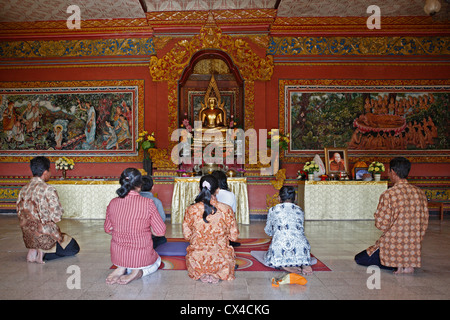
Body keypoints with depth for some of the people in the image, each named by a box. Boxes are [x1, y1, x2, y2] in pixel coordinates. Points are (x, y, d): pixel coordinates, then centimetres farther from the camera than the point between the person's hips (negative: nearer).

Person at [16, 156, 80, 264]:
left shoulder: (23, 190, 2)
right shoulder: (48, 189, -18)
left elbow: (20, 214, 9)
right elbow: (57, 215, -18)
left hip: (28, 239, 7)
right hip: (45, 236, -7)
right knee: (74, 248, 15)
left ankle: (33, 251, 8)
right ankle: (44, 253, -4)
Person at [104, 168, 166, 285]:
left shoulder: (113, 203, -8)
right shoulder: (148, 203, -19)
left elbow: (108, 229, 6)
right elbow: (161, 231, -13)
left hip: (118, 256, 4)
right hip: (142, 256, -3)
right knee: (157, 261, 33)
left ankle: (122, 268, 7)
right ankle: (138, 272, 2)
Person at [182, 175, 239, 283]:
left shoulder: (191, 210, -13)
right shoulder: (226, 209, -14)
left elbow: (186, 235, -2)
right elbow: (234, 237, -6)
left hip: (197, 261, 1)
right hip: (220, 261, -1)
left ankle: (201, 274, 11)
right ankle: (217, 274, 9)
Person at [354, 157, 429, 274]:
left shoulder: (388, 194, -18)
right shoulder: (420, 193, 0)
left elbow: (381, 224, -18)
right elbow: (424, 224, 5)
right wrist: (415, 242, 17)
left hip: (392, 248, -6)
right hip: (414, 250, 6)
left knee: (359, 259, 15)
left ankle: (395, 264, -1)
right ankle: (408, 264, 8)